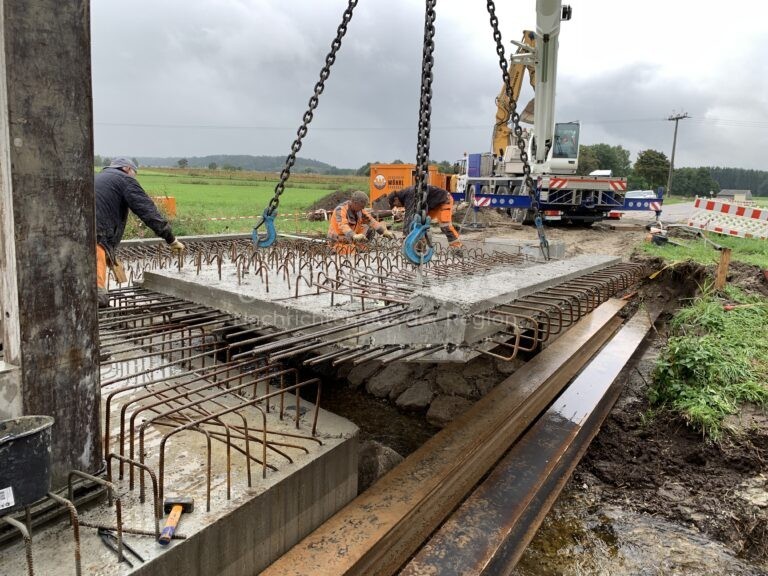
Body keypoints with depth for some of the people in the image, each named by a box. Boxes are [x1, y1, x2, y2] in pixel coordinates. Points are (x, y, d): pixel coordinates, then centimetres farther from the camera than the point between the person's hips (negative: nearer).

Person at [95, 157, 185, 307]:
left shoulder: (98, 178, 36)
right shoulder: (125, 180, 11)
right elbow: (148, 211, 2)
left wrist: (109, 254, 44)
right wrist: (171, 239, 5)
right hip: (94, 237, -8)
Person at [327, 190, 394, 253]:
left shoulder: (360, 210, -3)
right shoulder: (340, 210, -24)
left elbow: (372, 221, -8)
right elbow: (343, 226, -40)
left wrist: (384, 231, -25)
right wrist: (354, 236, -59)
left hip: (352, 240, 6)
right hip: (339, 241, -6)